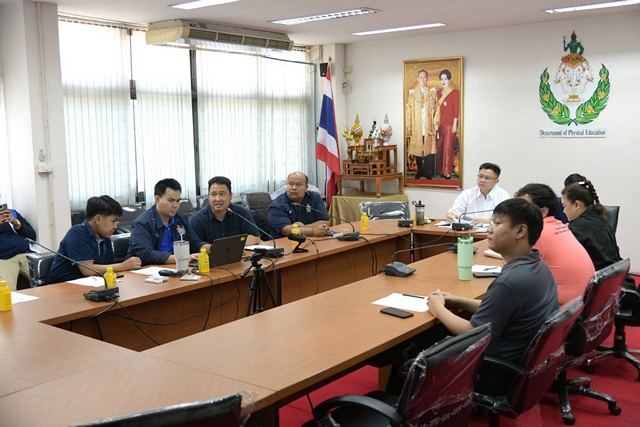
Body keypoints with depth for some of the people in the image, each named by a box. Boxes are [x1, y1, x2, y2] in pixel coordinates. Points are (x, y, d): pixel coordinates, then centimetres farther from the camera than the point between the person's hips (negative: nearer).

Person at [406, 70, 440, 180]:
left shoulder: (432, 92, 8)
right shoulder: (412, 93, 9)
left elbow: (437, 109, 4)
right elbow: (408, 110, 5)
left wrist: (436, 124, -4)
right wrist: (409, 125, -3)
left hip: (429, 127, 0)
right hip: (417, 127, 1)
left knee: (429, 148, -4)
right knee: (417, 149, 0)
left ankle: (429, 172, 2)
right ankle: (420, 171, 10)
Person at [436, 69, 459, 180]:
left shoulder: (455, 92, -4)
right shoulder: (438, 93, 13)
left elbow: (456, 110, -7)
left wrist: (454, 124, -11)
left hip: (450, 124, -5)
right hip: (440, 124, 5)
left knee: (448, 148, -4)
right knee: (439, 147, 7)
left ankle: (448, 172, 1)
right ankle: (440, 170, 15)